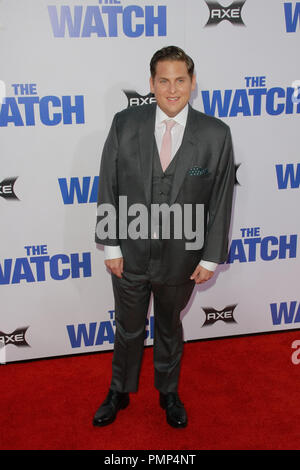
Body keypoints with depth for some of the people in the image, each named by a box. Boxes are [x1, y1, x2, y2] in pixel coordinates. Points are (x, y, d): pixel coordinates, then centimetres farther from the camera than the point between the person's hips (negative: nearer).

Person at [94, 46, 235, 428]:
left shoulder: (215, 134, -10)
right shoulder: (125, 124, -8)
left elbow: (221, 200, -5)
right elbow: (108, 188, -4)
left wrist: (211, 257, -5)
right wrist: (111, 247, -6)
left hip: (181, 257, 0)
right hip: (130, 253, 1)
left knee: (169, 330, 22)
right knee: (128, 331, 19)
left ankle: (168, 393, 48)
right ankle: (120, 393, 45)